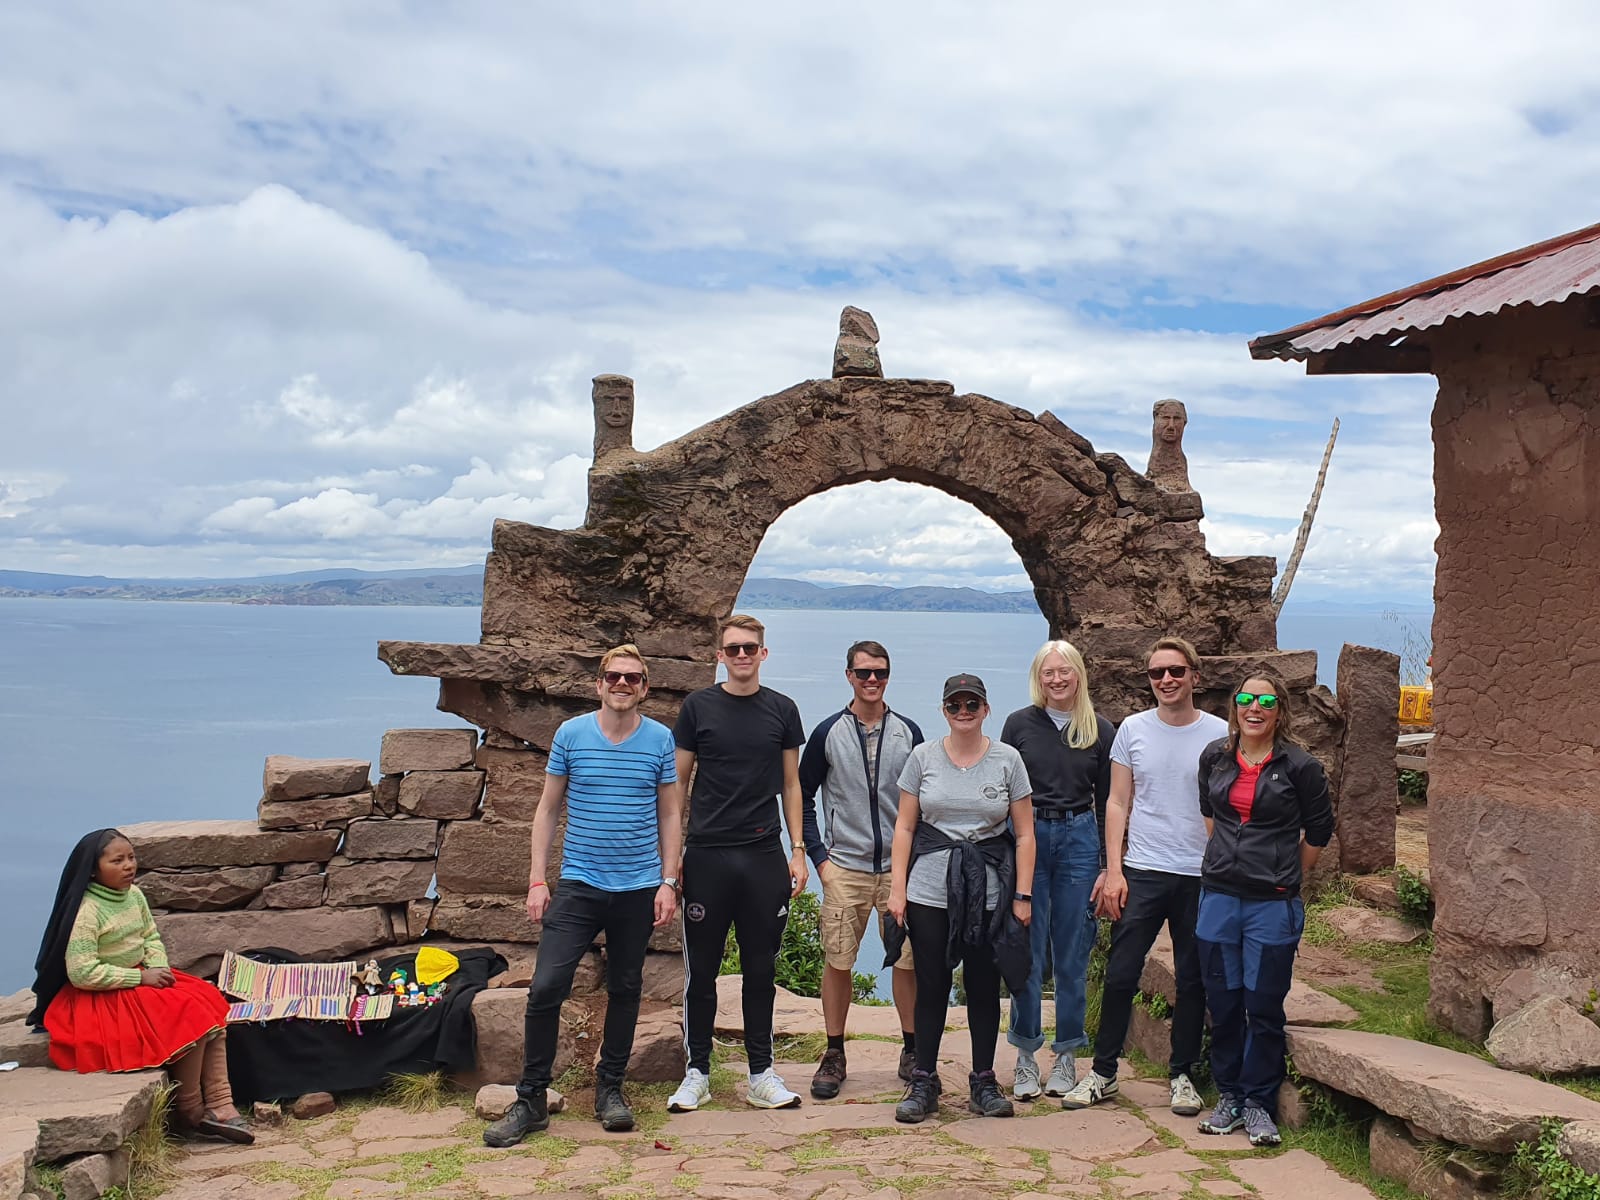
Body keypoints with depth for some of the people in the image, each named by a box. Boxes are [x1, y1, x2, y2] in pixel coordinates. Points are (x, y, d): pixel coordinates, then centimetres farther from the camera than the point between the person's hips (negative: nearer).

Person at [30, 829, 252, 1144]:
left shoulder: (134, 894, 3)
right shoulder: (87, 911, -21)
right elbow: (82, 973, -24)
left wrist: (159, 967, -8)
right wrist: (141, 977, -20)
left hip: (142, 979, 8)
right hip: (103, 998, -8)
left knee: (210, 1007, -11)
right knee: (188, 1017, -21)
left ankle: (219, 1106, -14)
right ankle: (190, 1114, -5)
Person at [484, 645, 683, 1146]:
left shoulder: (660, 740, 0)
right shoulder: (571, 734, 0)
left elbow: (670, 815, 6)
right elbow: (548, 809, 5)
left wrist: (669, 883, -1)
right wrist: (537, 879, -1)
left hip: (638, 888, 1)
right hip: (578, 885, -1)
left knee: (625, 990, 12)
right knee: (546, 987, -9)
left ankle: (610, 1088, 28)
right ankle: (531, 1099, 4)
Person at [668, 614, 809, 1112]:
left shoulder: (782, 710, 7)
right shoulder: (698, 706, 2)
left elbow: (790, 785, 12)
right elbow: (677, 783, 4)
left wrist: (798, 851, 6)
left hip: (765, 858, 2)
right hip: (706, 856, -1)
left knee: (761, 970, 8)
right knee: (701, 971, 5)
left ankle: (761, 1073, 19)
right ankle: (697, 1072, 17)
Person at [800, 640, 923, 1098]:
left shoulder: (908, 733, 7)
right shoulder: (827, 734, 3)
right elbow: (802, 799, 6)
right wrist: (820, 859, -2)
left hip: (900, 867, 1)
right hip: (845, 868, -1)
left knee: (907, 959, 2)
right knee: (837, 961, 1)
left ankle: (912, 1050, 17)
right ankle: (834, 1055, 14)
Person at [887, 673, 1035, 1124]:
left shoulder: (1008, 760, 3)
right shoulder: (923, 757, 4)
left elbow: (1024, 834, 5)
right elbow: (904, 827, 6)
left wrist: (1022, 895, 0)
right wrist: (897, 888, 0)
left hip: (989, 894, 0)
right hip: (930, 892, 0)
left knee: (984, 986, 5)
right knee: (931, 986, 2)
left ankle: (983, 1082, 18)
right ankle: (923, 1082, 13)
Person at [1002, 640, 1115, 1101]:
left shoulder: (1100, 731, 4)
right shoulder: (1020, 724, 1)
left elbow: (1105, 801, 8)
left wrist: (1108, 867, 4)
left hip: (1078, 840, 1)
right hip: (1026, 838, -1)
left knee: (1071, 955, 6)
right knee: (1027, 954, 1)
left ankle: (1066, 1056, 17)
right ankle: (1026, 1057, 12)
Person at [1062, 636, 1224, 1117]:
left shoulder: (1219, 734, 0)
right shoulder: (1132, 730, 3)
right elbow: (1118, 803, 5)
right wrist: (1113, 870, -2)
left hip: (1201, 877, 0)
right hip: (1141, 873, 0)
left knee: (1193, 981, 8)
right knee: (1120, 976, 1)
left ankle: (1181, 1074, 23)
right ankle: (1103, 1071, 14)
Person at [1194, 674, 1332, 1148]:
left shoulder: (1299, 765, -6)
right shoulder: (1215, 757, 6)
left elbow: (1319, 831, 5)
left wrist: (1284, 875, 9)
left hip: (1273, 904, -3)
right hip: (1218, 896, 4)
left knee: (1263, 1006, 3)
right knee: (1222, 1003, 10)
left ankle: (1259, 1104, 15)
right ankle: (1228, 1096, 23)